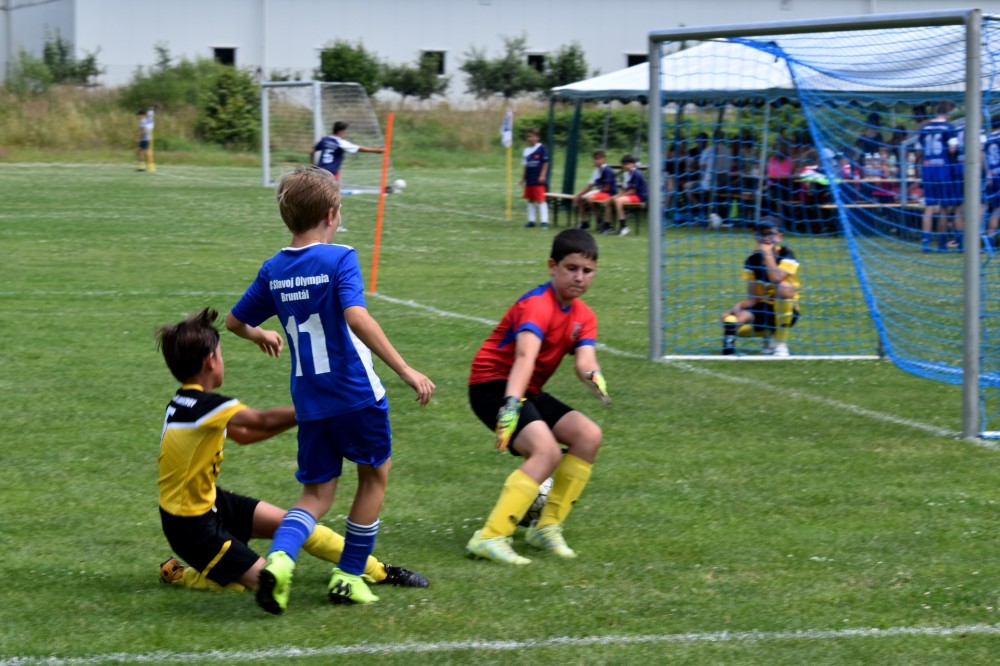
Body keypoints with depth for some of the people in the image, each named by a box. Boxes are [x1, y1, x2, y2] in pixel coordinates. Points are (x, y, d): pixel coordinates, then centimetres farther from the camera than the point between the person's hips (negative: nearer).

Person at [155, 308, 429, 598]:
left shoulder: (187, 402, 4)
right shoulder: (206, 407, -28)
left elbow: (244, 433, 13)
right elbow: (263, 421, -24)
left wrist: (299, 416, 8)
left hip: (208, 501, 10)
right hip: (191, 525, -10)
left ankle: (378, 571, 18)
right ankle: (178, 574, 6)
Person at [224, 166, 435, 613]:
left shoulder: (274, 270, 5)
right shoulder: (339, 259, -12)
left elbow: (234, 322, 17)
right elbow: (356, 318, -27)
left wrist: (260, 336, 40)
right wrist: (404, 370, -26)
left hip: (309, 403, 5)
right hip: (356, 393, -5)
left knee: (316, 494, 13)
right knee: (375, 475, 19)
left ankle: (279, 558, -17)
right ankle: (349, 577, 20)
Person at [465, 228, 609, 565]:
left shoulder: (583, 316, 6)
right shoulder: (537, 305, -20)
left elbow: (584, 361, -11)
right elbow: (525, 355, -36)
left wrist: (593, 375, -36)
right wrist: (512, 405, -50)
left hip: (528, 391, 9)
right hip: (493, 385, -9)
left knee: (589, 435, -4)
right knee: (547, 450, -27)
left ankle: (547, 526, 4)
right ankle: (490, 538, -30)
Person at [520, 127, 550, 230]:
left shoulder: (541, 148, -8)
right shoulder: (527, 150, 12)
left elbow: (545, 163, -10)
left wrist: (542, 176, -15)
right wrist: (523, 178, 16)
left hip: (538, 180, -8)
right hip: (529, 179, 8)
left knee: (541, 200, -9)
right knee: (530, 200, 12)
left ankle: (544, 221, -8)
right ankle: (531, 220, 19)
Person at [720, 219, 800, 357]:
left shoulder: (787, 255, -10)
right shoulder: (753, 260, 2)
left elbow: (776, 279, -30)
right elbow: (752, 298, -2)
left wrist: (767, 253, -22)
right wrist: (737, 307, -21)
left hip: (785, 312, -2)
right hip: (761, 311, 2)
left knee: (784, 287, -36)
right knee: (730, 320, -25)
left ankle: (780, 344, -22)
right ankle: (768, 336, 3)